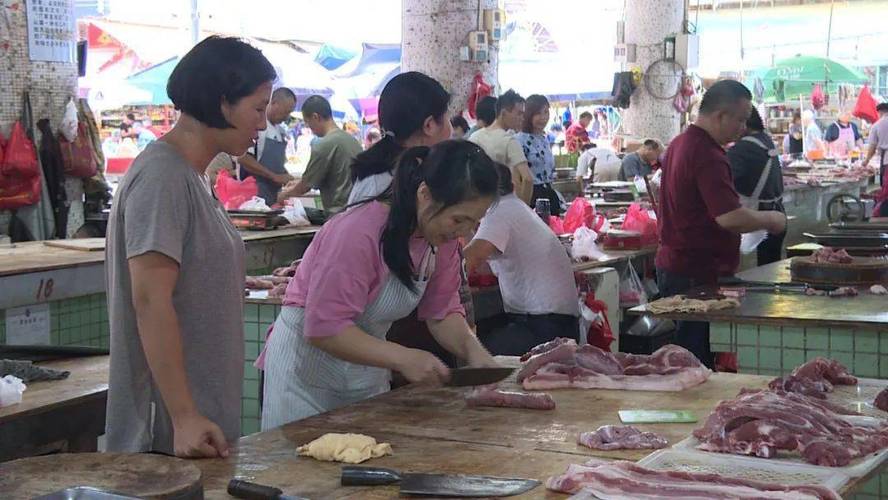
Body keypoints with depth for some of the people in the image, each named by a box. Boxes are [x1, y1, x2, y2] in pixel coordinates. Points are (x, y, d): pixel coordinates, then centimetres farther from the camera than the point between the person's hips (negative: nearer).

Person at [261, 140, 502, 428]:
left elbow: (442, 311, 2)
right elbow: (324, 328, -29)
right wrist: (402, 358, -34)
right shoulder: (359, 233, -28)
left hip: (368, 368, 7)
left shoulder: (443, 234, -5)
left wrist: (473, 350, -17)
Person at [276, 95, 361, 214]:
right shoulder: (352, 140, 11)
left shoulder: (323, 146, -13)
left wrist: (285, 193, 17)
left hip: (339, 214, -8)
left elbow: (305, 186, -3)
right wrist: (300, 183, 28)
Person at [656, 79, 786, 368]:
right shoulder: (708, 155, -20)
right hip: (698, 275, -10)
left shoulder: (680, 144, 14)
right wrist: (770, 220, -11)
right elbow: (730, 218, -27)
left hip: (672, 265, 10)